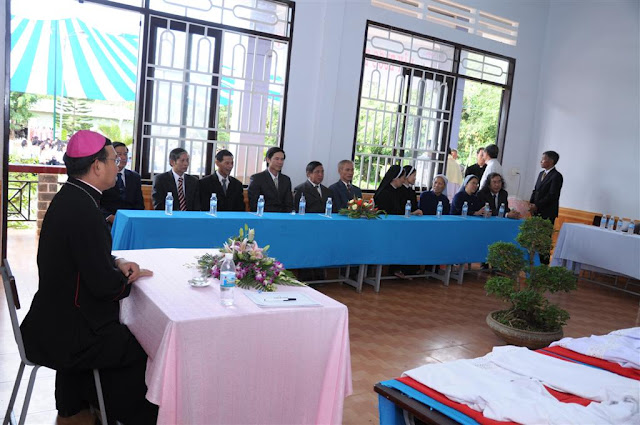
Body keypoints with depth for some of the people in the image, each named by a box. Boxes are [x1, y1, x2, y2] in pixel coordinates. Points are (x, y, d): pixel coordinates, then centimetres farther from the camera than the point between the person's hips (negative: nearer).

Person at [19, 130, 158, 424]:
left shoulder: (69, 197, 5)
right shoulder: (82, 208, -25)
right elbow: (106, 286, -25)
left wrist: (118, 263, 1)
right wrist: (129, 277, -5)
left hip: (55, 321, 10)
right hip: (65, 335, -10)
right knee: (144, 351, -5)